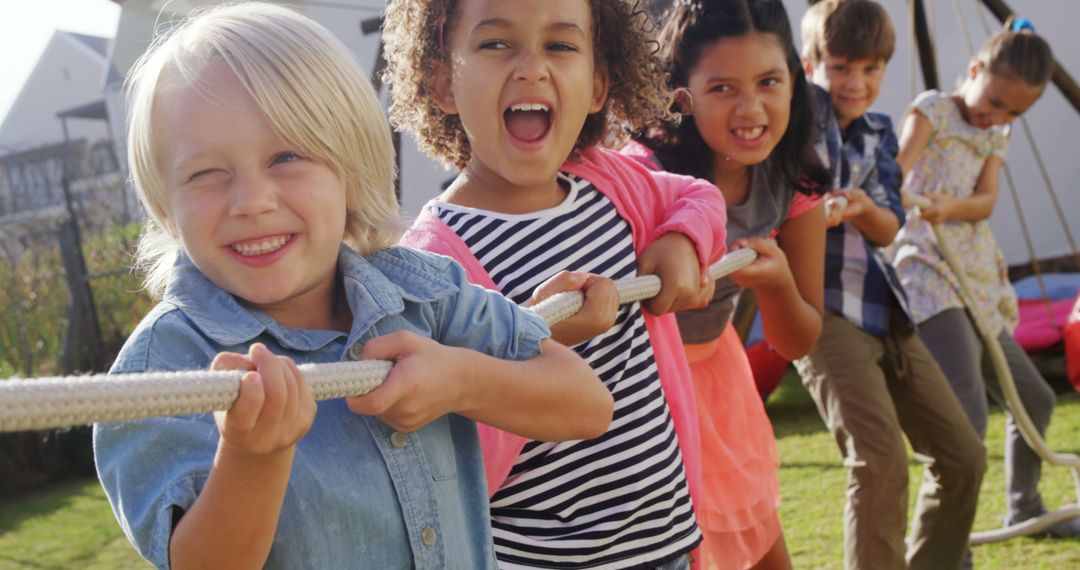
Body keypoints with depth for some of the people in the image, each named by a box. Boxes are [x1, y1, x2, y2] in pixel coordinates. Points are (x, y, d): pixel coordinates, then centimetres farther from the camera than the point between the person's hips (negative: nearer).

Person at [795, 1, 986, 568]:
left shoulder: (878, 133, 14)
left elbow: (889, 228, 3)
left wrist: (862, 207, -16)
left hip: (883, 310, 8)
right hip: (822, 308, -8)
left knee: (963, 457, 11)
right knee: (880, 462, -20)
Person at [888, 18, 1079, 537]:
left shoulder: (997, 138, 18)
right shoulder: (933, 108, -1)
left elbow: (985, 202, -1)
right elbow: (899, 166, -21)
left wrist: (948, 207, -24)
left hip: (979, 285, 8)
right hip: (930, 276, -8)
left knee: (1035, 399, 19)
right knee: (968, 413, -23)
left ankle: (1024, 508, 38)